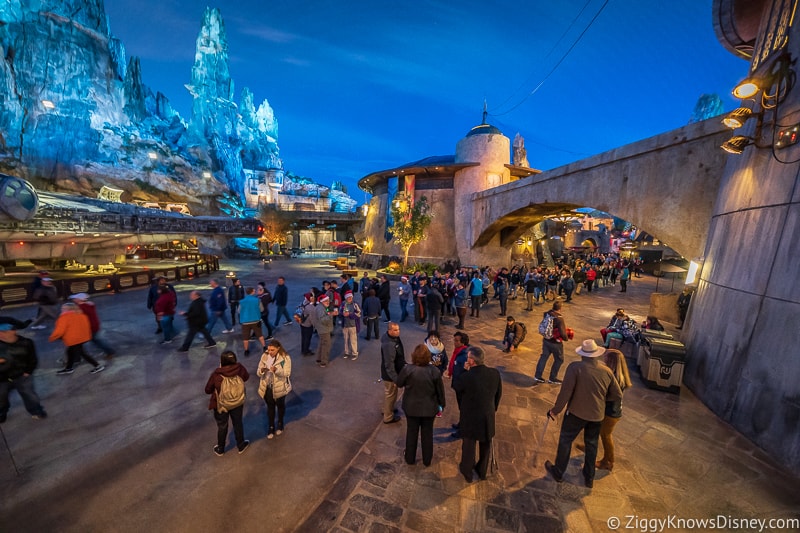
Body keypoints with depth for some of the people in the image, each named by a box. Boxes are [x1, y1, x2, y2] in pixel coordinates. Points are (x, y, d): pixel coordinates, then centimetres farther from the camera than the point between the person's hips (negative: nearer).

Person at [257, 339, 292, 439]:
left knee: (280, 405, 20)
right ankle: (271, 427, 39)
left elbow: (287, 373, -22)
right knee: (270, 407, 19)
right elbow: (258, 373, -5)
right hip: (267, 387, 3)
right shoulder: (264, 356, -8)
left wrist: (276, 370, -38)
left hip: (280, 387, -2)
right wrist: (262, 370, -29)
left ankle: (280, 424, 45)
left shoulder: (285, 358, -20)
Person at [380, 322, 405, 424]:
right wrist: (396, 379, -29)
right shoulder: (389, 345, -37)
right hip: (390, 373, -9)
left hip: (391, 372, 9)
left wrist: (403, 362, 19)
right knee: (390, 394, 13)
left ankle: (387, 409, 51)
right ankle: (388, 417, 34)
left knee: (388, 393, 29)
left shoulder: (394, 337, -7)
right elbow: (389, 365, -33)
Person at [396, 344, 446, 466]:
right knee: (427, 433, 21)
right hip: (429, 408, 1)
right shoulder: (434, 371, -19)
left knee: (411, 432, 21)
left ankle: (410, 459, 39)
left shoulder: (407, 369, -22)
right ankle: (427, 460, 38)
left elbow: (399, 383, -5)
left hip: (411, 407, 0)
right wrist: (441, 405, 8)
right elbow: (440, 390, -7)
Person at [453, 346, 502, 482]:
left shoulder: (467, 376, -30)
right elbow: (499, 393, 0)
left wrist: (466, 371, -10)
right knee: (485, 445, 26)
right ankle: (482, 471, 46)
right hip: (488, 416, 4)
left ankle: (467, 472, 40)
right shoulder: (495, 373, -16)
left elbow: (456, 387, -8)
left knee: (468, 445, 20)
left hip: (470, 417, -3)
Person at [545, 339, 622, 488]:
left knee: (565, 441, 14)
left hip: (577, 412, -4)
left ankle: (558, 472, 30)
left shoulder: (575, 367, -23)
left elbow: (565, 392, -23)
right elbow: (618, 395, 0)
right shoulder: (607, 371, -8)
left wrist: (555, 410, -10)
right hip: (597, 415, 4)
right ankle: (589, 478, 40)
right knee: (592, 445, 24)